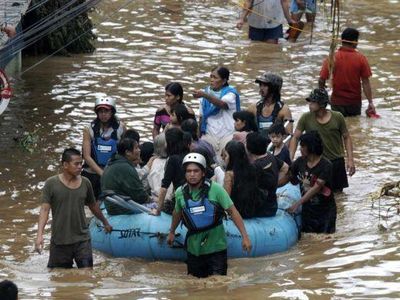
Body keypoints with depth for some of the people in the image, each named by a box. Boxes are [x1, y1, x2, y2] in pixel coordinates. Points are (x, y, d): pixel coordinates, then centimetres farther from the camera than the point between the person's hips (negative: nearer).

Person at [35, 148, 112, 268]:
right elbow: (45, 209, -12)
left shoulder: (85, 183, 4)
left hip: (82, 240, 2)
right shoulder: (52, 184, -7)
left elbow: (93, 206, 21)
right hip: (59, 241, -2)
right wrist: (39, 235, -23)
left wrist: (105, 222, 35)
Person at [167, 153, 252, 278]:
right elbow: (177, 213, 17)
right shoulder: (180, 193, -3)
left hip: (216, 247, -3)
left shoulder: (215, 189, -14)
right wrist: (172, 232, 31)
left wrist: (245, 237, -14)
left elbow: (232, 211, -11)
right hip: (194, 248, 3)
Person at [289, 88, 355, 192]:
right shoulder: (306, 118, -9)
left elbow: (346, 138, 0)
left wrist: (350, 160, -6)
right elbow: (295, 137, -4)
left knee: (338, 190, 8)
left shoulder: (337, 117, -8)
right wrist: (290, 159, -14)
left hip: (336, 161, 0)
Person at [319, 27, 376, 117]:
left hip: (337, 102, 0)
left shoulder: (332, 58, -10)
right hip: (355, 103, 0)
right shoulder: (361, 59, -9)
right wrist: (370, 102, -6)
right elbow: (365, 82, -10)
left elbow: (322, 79, -9)